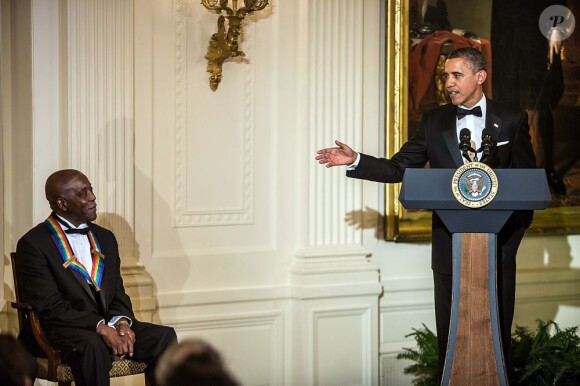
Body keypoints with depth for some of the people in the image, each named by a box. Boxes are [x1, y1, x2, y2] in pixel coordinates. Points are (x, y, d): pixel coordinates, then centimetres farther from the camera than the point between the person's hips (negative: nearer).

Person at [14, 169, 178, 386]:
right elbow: (49, 305, -13)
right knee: (93, 346, -38)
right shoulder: (33, 244, -5)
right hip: (62, 330, -6)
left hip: (108, 324, 6)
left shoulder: (105, 238, 17)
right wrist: (100, 327, -22)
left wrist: (121, 323, -6)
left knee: (164, 336, -17)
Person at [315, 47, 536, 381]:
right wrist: (356, 161, -10)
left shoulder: (512, 120, 1)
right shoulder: (434, 121, 5)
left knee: (497, 328, 6)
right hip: (450, 243, 1)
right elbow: (398, 168, 4)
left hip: (498, 241, -1)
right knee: (451, 332, 8)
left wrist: (519, 223, -7)